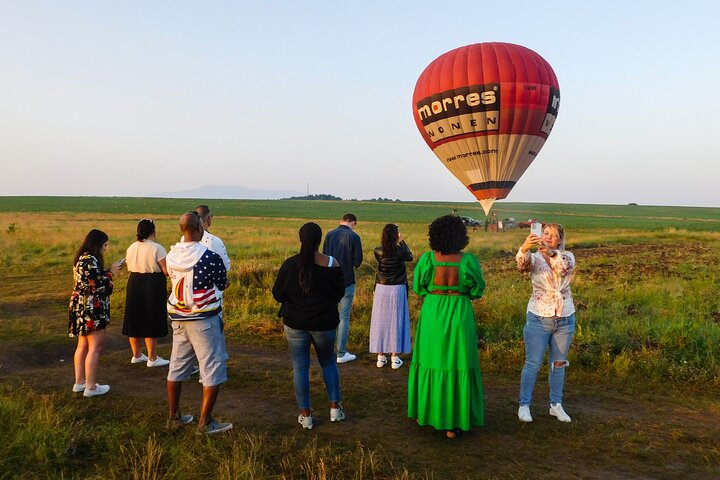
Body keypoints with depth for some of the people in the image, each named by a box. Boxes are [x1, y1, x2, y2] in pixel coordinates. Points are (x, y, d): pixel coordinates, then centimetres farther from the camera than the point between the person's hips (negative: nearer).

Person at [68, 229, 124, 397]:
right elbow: (99, 285, -21)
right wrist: (111, 272, -9)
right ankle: (91, 387, 5)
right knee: (95, 348, -1)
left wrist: (109, 271, 8)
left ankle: (79, 382, 27)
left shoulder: (81, 258, 11)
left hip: (81, 306, 10)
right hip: (92, 309, -10)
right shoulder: (91, 260, -20)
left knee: (83, 346, 18)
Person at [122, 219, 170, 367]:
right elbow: (167, 271, -17)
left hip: (134, 285, 6)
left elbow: (130, 268, 12)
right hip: (153, 287, -6)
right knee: (151, 323, 1)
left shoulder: (131, 248, 5)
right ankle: (152, 358, 8)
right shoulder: (157, 248, -15)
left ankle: (136, 355, 26)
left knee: (135, 320, 15)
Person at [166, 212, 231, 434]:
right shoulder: (210, 257, -18)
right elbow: (222, 285, -3)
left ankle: (174, 416, 29)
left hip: (178, 318, 7)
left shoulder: (171, 255, -1)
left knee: (177, 367, 17)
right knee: (213, 370, 4)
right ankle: (205, 422, 8)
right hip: (204, 319, -6)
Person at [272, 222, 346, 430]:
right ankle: (335, 408, 19)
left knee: (300, 367, 10)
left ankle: (305, 415, 15)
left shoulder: (290, 264, -12)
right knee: (328, 362, 21)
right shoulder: (332, 264, -10)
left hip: (295, 322, -1)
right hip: (324, 323, 1)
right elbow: (339, 293, 2)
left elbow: (277, 293, -3)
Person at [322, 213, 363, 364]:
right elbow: (358, 261, -12)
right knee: (344, 317, 3)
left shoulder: (329, 235, 2)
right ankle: (341, 354, 8)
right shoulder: (353, 237, -11)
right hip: (346, 281, -4)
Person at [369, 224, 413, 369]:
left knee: (380, 321, 10)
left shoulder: (378, 252, -6)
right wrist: (402, 242, 15)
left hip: (381, 289, 2)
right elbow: (410, 257, 10)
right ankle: (394, 358, 12)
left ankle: (380, 357, 16)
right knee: (396, 322, 7)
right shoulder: (401, 251, -12)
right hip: (397, 290, -2)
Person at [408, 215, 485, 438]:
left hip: (432, 316, 1)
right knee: (457, 366, 10)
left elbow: (418, 288, 1)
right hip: (460, 317, -1)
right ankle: (452, 422, 17)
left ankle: (424, 412, 31)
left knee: (429, 362, 18)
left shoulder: (427, 259, -11)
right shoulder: (468, 261, -13)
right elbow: (477, 290, 0)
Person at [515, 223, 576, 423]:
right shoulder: (535, 258, -4)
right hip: (538, 318, -2)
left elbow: (565, 266, -26)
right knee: (532, 363, 1)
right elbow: (522, 264, -29)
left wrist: (551, 252, -47)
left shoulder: (567, 257, 0)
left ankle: (556, 405, 27)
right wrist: (524, 248, -52)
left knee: (558, 364, 14)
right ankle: (524, 405, 12)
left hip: (565, 319, 2)